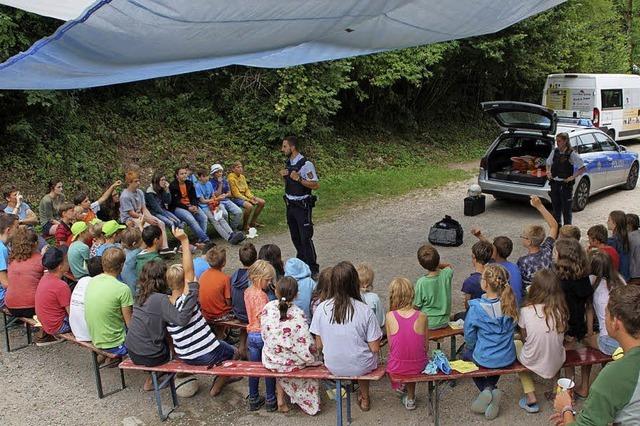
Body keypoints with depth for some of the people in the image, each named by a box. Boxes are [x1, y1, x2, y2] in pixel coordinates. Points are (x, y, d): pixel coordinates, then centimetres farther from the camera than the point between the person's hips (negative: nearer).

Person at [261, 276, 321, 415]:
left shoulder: (268, 307, -12)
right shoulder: (297, 313, -22)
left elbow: (264, 333, -1)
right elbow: (305, 341, -19)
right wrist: (312, 359, -2)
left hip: (270, 359, 4)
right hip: (290, 362, -3)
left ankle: (280, 399, 32)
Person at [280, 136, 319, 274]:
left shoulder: (306, 164, -17)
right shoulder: (288, 163, 8)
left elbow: (316, 185, -19)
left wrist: (299, 179, -26)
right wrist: (283, 175, 1)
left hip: (302, 206, -8)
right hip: (290, 205, 8)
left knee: (305, 238, -5)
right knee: (295, 236, 15)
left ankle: (313, 268, 5)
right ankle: (301, 261, 30)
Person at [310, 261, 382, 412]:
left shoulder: (321, 308, -16)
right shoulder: (365, 311, -22)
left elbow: (319, 345, -6)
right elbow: (375, 348, -15)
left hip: (333, 367, 2)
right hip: (361, 368, -2)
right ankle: (364, 398, 44)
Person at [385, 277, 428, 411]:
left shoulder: (390, 316, -15)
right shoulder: (422, 317, -13)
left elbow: (390, 346, -5)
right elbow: (426, 346, -1)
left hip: (397, 367, 0)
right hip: (419, 366, 0)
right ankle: (410, 397, 36)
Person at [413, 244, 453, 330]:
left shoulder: (421, 282, -27)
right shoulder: (447, 274, -18)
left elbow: (417, 306, -14)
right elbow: (448, 266, 9)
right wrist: (437, 264, -9)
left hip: (428, 324, -4)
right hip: (444, 322, 4)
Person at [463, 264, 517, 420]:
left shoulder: (476, 308, -25)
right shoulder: (510, 302, -13)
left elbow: (469, 337, -12)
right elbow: (511, 329, 5)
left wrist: (472, 348, 10)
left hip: (485, 360, -4)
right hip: (508, 359, 4)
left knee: (467, 355, 30)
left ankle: (486, 389, 11)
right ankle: (492, 388, 17)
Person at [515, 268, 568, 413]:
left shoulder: (526, 311, -19)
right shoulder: (561, 310, -13)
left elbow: (524, 336, -2)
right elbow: (560, 335, 2)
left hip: (532, 363, -3)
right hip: (557, 363, 4)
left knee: (517, 344, 27)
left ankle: (531, 398, 21)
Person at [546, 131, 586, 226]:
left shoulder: (572, 154, -11)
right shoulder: (554, 152, 5)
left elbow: (583, 168, -11)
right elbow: (548, 163, 22)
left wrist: (572, 177, -17)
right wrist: (548, 171, 5)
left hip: (566, 184, -5)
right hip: (554, 183, 5)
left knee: (566, 209, 2)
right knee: (555, 207, 13)